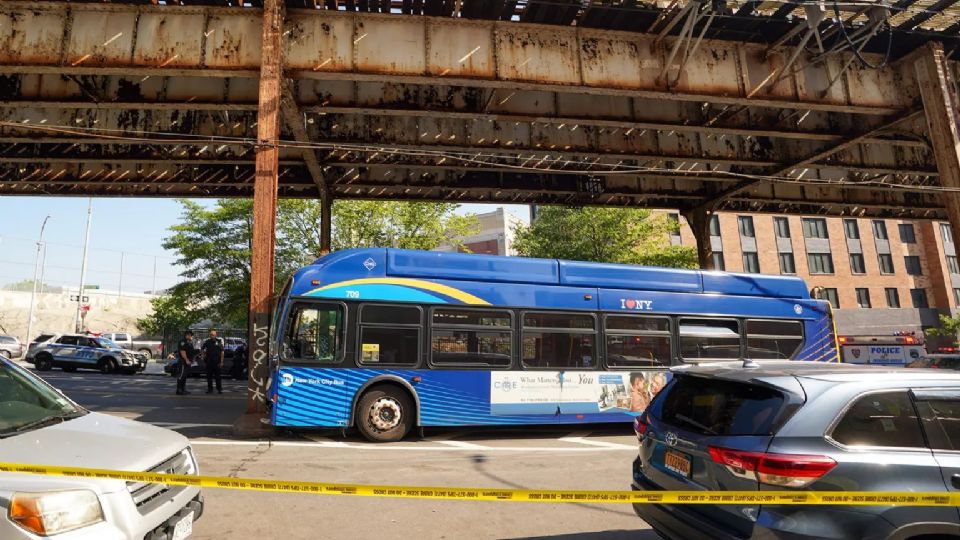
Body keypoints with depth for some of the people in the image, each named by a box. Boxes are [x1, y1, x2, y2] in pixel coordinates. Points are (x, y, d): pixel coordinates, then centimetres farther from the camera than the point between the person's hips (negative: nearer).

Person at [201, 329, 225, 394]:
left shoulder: (219, 342, -2)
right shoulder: (207, 342, 5)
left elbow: (222, 352, -2)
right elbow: (201, 349, 21)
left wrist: (221, 362, -8)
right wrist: (203, 354, 3)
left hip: (217, 362, -3)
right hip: (209, 362, 3)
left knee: (218, 376, -2)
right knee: (209, 376, 7)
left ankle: (219, 389, 3)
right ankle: (210, 389, 15)